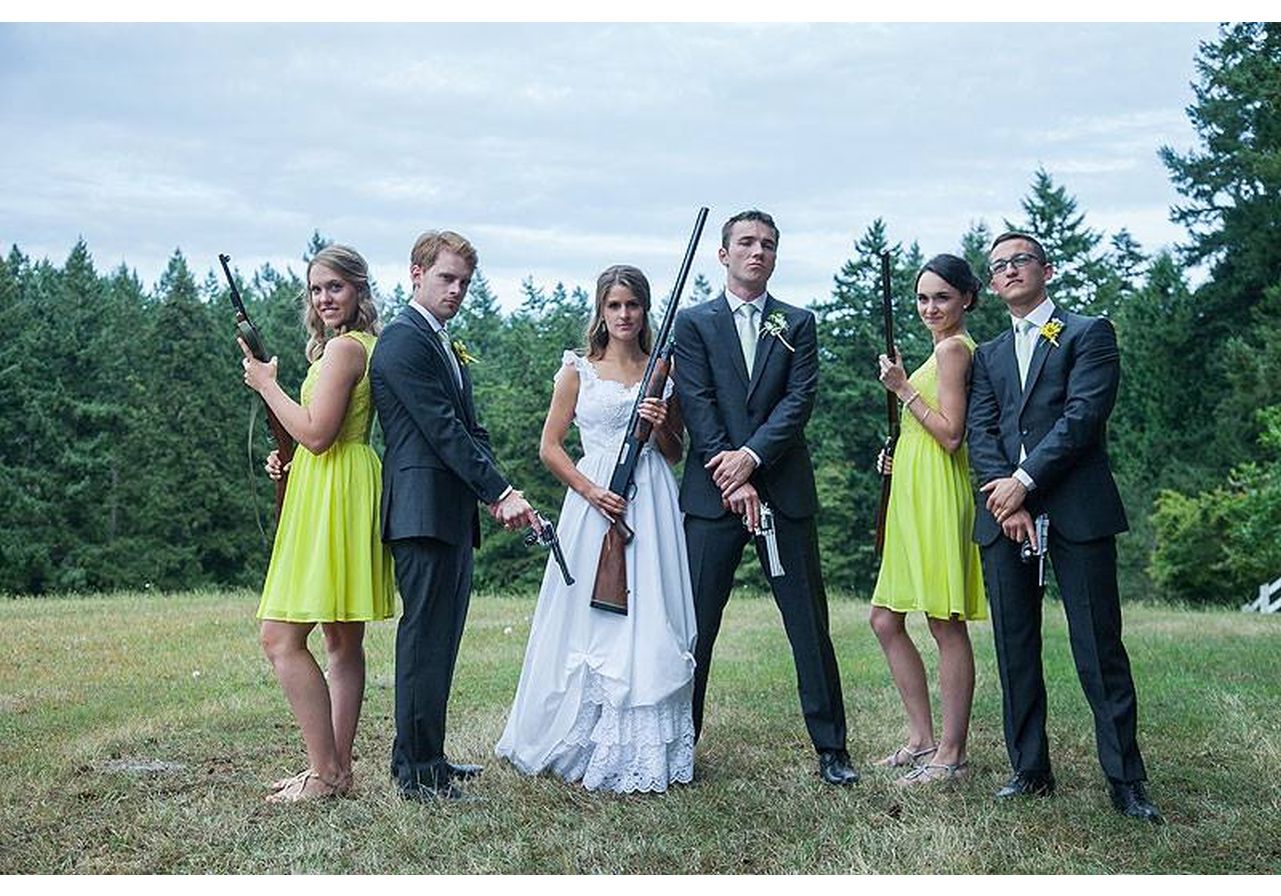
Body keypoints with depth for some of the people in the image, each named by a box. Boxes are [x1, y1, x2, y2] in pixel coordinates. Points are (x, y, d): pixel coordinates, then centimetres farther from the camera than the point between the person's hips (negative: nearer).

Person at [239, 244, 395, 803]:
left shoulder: (342, 347, -13)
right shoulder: (367, 345, 18)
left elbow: (316, 433, -19)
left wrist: (266, 384, -8)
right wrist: (290, 460, 11)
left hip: (331, 498, -11)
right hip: (347, 493, 11)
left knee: (281, 637, -9)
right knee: (343, 641, 12)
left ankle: (325, 772, -6)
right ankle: (338, 767, 19)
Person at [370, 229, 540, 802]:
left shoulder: (446, 346, 22)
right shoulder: (403, 340, -9)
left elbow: (470, 430, 17)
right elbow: (443, 430, -17)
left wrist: (493, 494, 2)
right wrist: (501, 492, -18)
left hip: (454, 513, 10)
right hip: (423, 510, -10)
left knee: (441, 638, 13)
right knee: (425, 637, -6)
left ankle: (428, 758, 22)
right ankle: (415, 771, 0)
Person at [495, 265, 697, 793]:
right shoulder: (578, 371, 5)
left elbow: (675, 455, 15)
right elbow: (550, 447, 2)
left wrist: (662, 425, -7)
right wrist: (592, 491, -11)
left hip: (652, 506, 2)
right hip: (594, 501, -2)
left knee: (651, 624, 1)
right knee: (590, 621, 1)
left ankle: (648, 750, 13)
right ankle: (588, 745, 14)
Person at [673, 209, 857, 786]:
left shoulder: (797, 324, 12)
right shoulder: (694, 323, 8)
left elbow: (800, 399, -1)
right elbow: (697, 407, -2)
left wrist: (751, 455, -14)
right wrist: (733, 479, -11)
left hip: (785, 492, 1)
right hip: (712, 494, -1)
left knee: (810, 625, 4)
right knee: (695, 625, 2)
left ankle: (831, 748, 12)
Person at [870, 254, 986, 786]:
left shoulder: (953, 348, -10)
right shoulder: (946, 348, 20)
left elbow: (951, 435, -18)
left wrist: (904, 388, -14)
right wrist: (897, 458, 13)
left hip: (938, 498, -11)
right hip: (914, 498, 11)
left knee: (946, 624, -4)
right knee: (885, 620, 12)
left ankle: (951, 755, 3)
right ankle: (922, 738, 20)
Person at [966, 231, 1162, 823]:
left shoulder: (1089, 333, 8)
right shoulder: (988, 356, 22)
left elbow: (1084, 414, -6)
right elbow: (980, 432, 8)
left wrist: (1024, 481, -12)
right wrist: (1006, 498, -9)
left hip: (1077, 510, -4)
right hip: (1004, 510, 5)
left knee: (1099, 648, -4)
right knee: (1015, 648, 6)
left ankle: (1125, 780, 1)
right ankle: (1029, 770, 14)